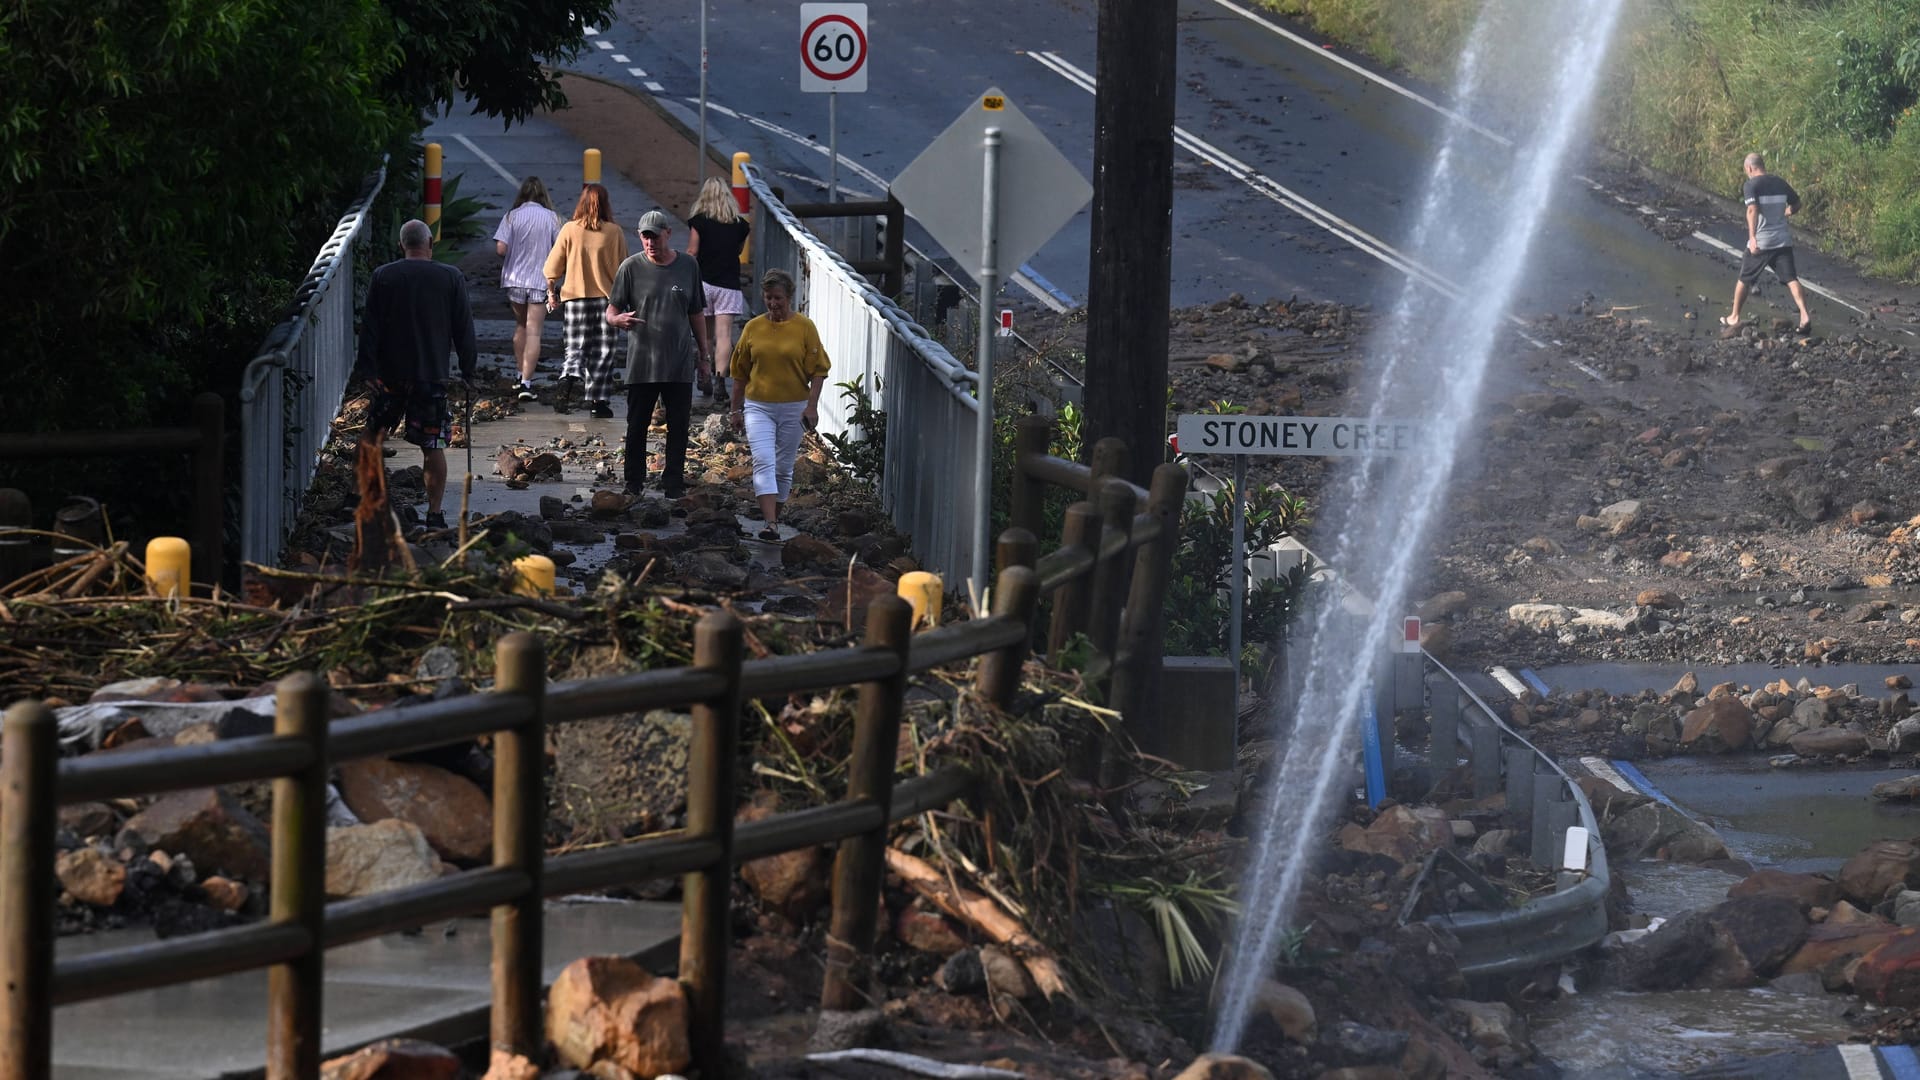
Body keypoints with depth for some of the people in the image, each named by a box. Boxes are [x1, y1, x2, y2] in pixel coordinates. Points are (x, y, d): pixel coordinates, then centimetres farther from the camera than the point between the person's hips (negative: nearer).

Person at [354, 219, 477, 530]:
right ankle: (435, 513, 2)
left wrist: (367, 367, 2)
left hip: (391, 372, 1)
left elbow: (370, 328, -2)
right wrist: (468, 369, 10)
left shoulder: (383, 277, -1)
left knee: (373, 434, 17)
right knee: (433, 445, 2)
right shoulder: (451, 278, -2)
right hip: (433, 374, -1)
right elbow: (464, 329, 2)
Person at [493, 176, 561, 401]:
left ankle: (523, 373, 27)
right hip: (541, 281, -1)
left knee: (520, 326, 21)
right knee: (533, 332, -3)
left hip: (515, 279, 2)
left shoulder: (512, 216, -4)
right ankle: (526, 382, -11)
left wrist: (514, 255, 11)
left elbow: (500, 248, -11)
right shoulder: (551, 217, -4)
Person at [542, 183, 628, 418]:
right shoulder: (614, 233, -6)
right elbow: (622, 268, -1)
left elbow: (553, 266, -1)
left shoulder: (569, 230, -4)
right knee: (603, 352, 8)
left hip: (575, 296, 0)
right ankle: (599, 401, 8)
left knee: (576, 347, 6)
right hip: (607, 296, 0)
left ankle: (571, 373, -25)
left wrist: (551, 293, 13)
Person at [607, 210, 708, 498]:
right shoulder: (631, 268, -1)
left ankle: (673, 483, 13)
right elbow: (611, 312, -2)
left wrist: (703, 352, 15)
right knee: (637, 426, 3)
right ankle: (633, 483, 13)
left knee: (679, 426, 4)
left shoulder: (688, 267, 7)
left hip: (680, 364, 2)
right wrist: (617, 319, -26)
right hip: (641, 363, -2)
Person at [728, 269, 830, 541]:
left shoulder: (804, 327, -2)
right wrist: (737, 410, 10)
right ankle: (770, 524, -24)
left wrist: (812, 406, -10)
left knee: (783, 467, 9)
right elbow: (740, 373, 10)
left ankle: (775, 515, 26)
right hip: (758, 406, 0)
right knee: (763, 462, -15)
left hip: (793, 408, 0)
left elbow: (818, 370, -2)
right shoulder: (753, 328, 3)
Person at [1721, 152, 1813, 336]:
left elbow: (1752, 210, -23)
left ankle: (1734, 318, 26)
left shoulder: (1751, 185, -8)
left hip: (1760, 242, -4)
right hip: (1783, 241, 4)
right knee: (1791, 279, -3)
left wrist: (1752, 237, -31)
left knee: (1745, 279, 14)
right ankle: (1805, 316, -21)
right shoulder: (1780, 183, 10)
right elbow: (1796, 204, 23)